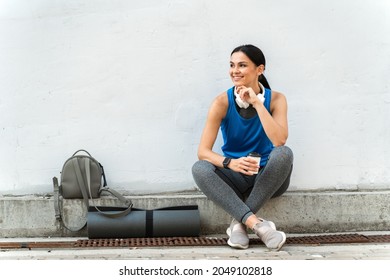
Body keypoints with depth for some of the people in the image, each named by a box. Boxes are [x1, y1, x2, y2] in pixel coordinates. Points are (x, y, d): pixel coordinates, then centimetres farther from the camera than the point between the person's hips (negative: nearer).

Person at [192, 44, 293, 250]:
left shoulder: (275, 99, -7)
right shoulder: (222, 103, -9)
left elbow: (280, 141, -25)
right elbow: (203, 152, -16)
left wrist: (257, 103, -25)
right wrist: (230, 162, -36)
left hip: (268, 178, 0)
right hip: (236, 178, 0)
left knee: (284, 153, -32)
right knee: (199, 169, -28)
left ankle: (239, 223, -23)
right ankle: (256, 223, -36)